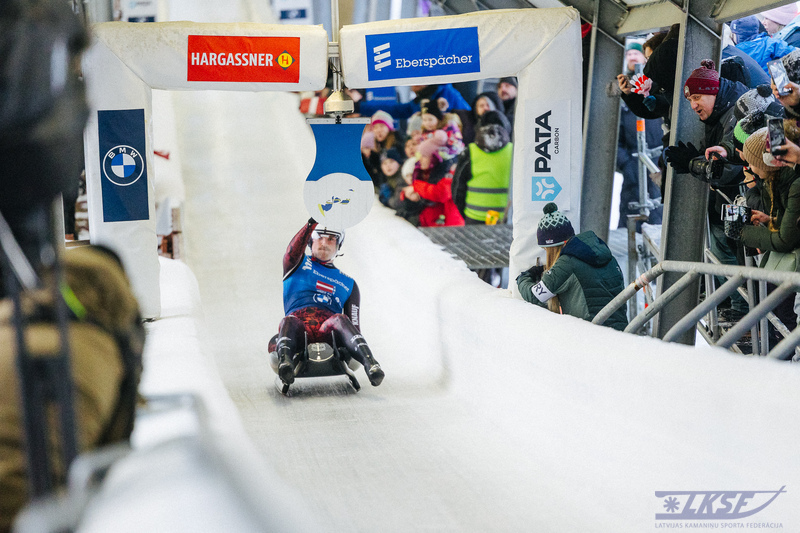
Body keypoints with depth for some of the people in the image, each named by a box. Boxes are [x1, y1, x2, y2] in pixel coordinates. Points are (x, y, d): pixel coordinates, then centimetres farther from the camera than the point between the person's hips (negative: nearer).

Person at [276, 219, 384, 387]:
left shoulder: (348, 284, 29)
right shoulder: (299, 265, 26)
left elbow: (354, 325, 17)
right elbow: (293, 252, -1)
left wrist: (361, 350, -4)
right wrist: (312, 224, -14)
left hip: (329, 331, 1)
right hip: (299, 330, -1)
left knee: (340, 320, -32)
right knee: (289, 321, -35)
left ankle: (370, 364, -54)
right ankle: (284, 361, -63)